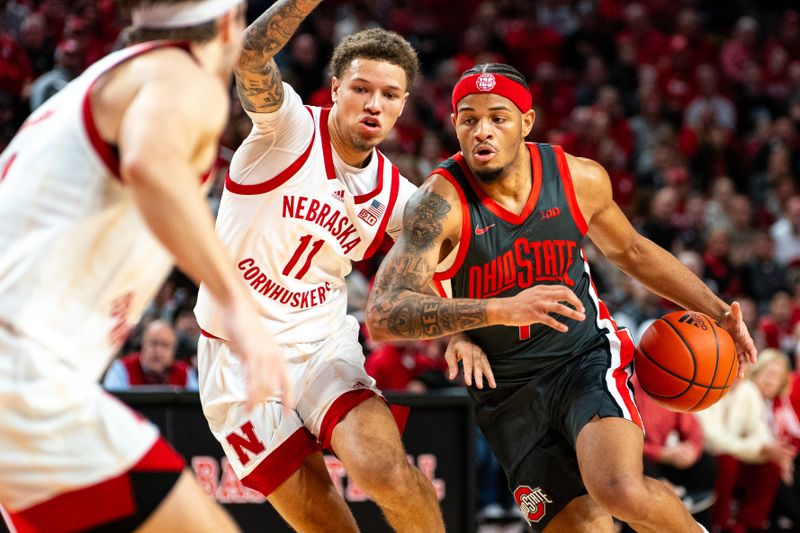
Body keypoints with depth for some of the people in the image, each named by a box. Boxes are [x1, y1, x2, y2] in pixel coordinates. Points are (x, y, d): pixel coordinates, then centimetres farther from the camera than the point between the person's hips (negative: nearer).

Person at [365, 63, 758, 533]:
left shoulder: (580, 179, -7)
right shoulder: (441, 203, -20)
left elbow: (630, 251, 16)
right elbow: (383, 317, -32)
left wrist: (717, 312, 9)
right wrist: (500, 310, -44)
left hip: (589, 357, 0)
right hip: (508, 395, 0)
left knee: (621, 491, -27)